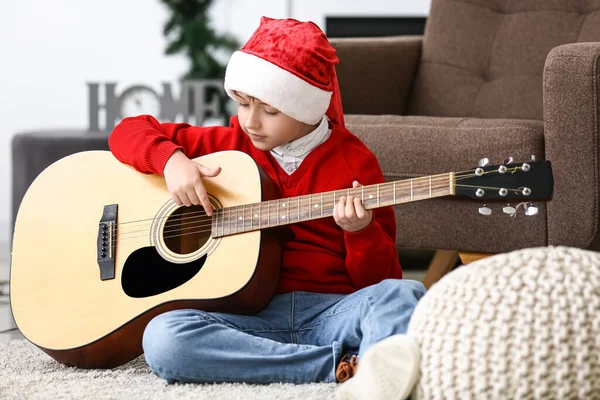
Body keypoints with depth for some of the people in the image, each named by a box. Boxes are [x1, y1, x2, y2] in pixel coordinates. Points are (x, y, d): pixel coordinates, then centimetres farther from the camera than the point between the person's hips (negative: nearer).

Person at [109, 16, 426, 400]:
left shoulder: (353, 160, 6)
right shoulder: (230, 143, 12)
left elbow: (381, 278, 6)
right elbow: (129, 131, 16)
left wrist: (361, 233, -16)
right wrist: (171, 160, -5)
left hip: (331, 312, -1)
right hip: (251, 316, 1)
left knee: (402, 294, -31)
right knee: (163, 337, -31)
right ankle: (344, 364, -37)